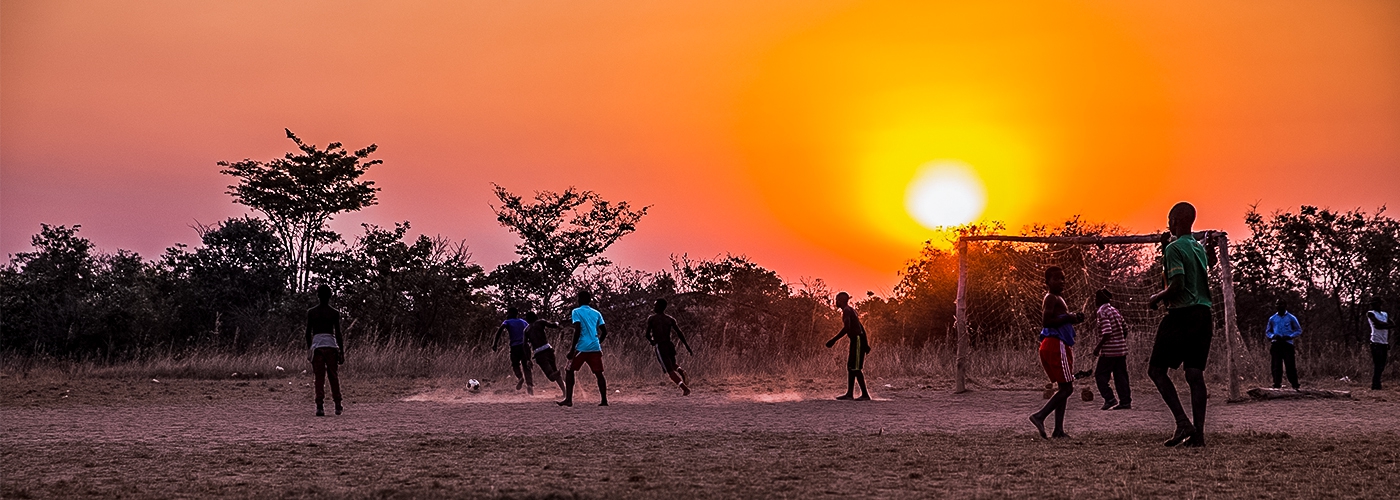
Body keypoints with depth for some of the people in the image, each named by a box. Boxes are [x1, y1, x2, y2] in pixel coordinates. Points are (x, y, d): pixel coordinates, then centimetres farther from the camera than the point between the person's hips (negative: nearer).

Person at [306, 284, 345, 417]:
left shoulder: (311, 312, 5)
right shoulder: (334, 313, 2)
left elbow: (308, 333, 6)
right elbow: (338, 334, 1)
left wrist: (309, 349, 17)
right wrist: (342, 352, 6)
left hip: (317, 345, 0)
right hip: (331, 345, 0)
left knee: (319, 377, 0)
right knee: (334, 376, 11)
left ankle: (320, 406, -10)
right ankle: (337, 405, 15)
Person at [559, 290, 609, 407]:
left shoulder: (576, 312, 0)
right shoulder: (596, 313, 14)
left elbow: (577, 330, -12)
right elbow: (604, 331, 11)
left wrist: (573, 348, -9)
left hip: (581, 348, -4)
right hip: (595, 348, 4)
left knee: (569, 371, 7)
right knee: (599, 374, 8)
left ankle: (568, 399, -2)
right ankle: (604, 400, 2)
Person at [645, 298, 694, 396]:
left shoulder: (651, 319, -2)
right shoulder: (670, 319, 8)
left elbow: (647, 335, -5)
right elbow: (680, 334, 4)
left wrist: (652, 341, 18)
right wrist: (688, 348, 7)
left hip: (660, 347, -5)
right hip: (670, 345, 5)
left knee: (670, 371, -3)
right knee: (673, 365, 30)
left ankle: (685, 388, -20)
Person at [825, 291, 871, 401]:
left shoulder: (846, 311, -11)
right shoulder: (850, 310, 20)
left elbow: (846, 328, -25)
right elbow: (861, 327, 22)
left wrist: (834, 340, -25)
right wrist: (865, 344, 24)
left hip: (857, 340, -10)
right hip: (856, 340, 10)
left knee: (856, 368, -10)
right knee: (850, 367, 11)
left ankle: (865, 394, -10)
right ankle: (850, 394, 12)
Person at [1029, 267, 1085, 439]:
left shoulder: (1058, 299, 22)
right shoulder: (1051, 298, -9)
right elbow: (1045, 321, -21)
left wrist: (1073, 318, 11)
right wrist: (1068, 318, -17)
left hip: (1058, 346, 10)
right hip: (1056, 345, -10)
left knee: (1064, 388, 8)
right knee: (1067, 387, -12)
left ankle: (1059, 429, 5)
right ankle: (1040, 416, -16)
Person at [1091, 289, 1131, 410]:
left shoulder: (1102, 312, -11)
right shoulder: (1114, 310, 14)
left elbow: (1107, 332, -21)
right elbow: (1125, 328, 16)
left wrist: (1098, 346, -14)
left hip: (1109, 350, -8)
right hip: (1121, 349, 8)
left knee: (1100, 374, 1)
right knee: (1121, 376, 8)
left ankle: (1109, 398, -9)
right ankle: (1125, 401, 5)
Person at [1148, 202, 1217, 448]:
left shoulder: (1174, 248, -9)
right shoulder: (1200, 247, 16)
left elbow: (1177, 285, -18)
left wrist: (1157, 298, -2)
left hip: (1182, 314, -8)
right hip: (1204, 314, 8)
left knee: (1156, 369, 1)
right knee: (1195, 373, 5)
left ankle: (1183, 423, -13)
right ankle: (1198, 433, -2)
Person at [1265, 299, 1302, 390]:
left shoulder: (1291, 318, 7)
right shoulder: (1272, 319, 14)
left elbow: (1299, 330, 9)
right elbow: (1267, 332, 19)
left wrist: (1290, 336, -9)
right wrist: (1273, 336, -4)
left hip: (1288, 344, -2)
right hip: (1276, 344, 2)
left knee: (1290, 365, -9)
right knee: (1276, 365, -2)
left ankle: (1295, 385, -8)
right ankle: (1277, 384, 0)